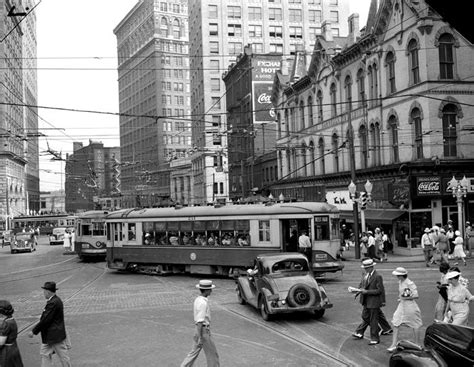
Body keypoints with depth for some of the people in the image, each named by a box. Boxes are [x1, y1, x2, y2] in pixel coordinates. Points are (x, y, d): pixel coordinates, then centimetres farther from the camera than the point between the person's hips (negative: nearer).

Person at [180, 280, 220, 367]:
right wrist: (200, 338, -23)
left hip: (200, 330, 9)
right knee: (212, 353, 6)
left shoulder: (198, 299, 7)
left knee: (195, 352, 16)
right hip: (203, 332, -9)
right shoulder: (203, 303, -24)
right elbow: (199, 321, -25)